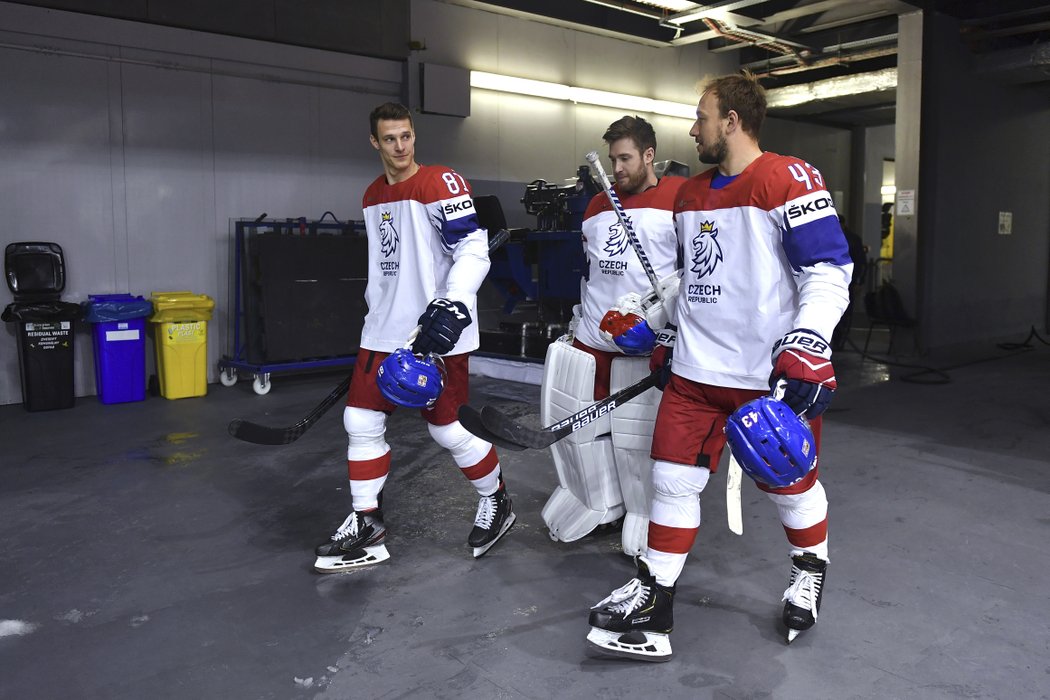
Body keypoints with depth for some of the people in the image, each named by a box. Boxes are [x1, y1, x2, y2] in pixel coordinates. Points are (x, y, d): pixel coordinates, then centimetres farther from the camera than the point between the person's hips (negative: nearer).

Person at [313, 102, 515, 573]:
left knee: (448, 429, 0)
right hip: (384, 331, 7)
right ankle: (365, 526, 19)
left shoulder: (441, 184, -10)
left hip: (436, 333, -7)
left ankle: (497, 502, 26)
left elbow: (474, 250, -18)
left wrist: (450, 308, -28)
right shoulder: (372, 196, 14)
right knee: (361, 421, 5)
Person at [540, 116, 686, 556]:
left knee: (640, 433, -2)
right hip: (591, 336, 7)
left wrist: (657, 310, -20)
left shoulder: (680, 197, -5)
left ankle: (646, 518, 18)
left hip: (644, 342, -6)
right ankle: (599, 503, 30)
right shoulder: (598, 204, 18)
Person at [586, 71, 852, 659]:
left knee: (789, 484, 11)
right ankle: (654, 602, 14)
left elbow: (829, 270, -15)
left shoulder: (788, 179, -10)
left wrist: (808, 345, -26)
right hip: (696, 369, 7)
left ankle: (811, 571, 40)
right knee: (674, 476, 4)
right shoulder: (691, 194, 14)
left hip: (772, 373, -6)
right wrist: (671, 337, 24)